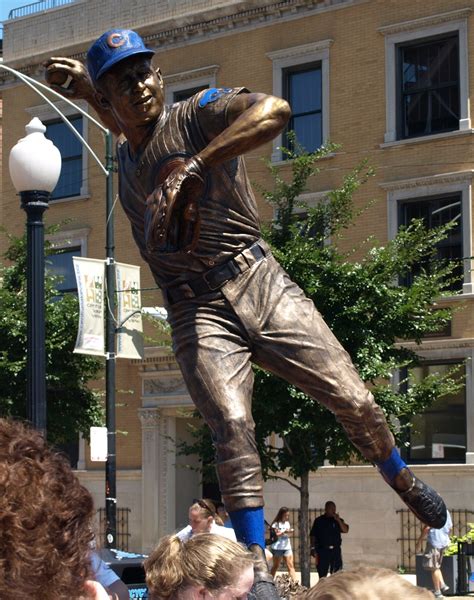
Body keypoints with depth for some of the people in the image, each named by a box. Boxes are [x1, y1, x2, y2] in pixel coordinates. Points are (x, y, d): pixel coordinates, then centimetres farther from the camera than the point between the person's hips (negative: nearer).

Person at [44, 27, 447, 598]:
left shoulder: (198, 112, -5)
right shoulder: (124, 157, 13)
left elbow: (274, 111, -24)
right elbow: (130, 127, 36)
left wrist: (194, 166, -31)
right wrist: (83, 86, 17)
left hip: (260, 284, -2)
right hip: (196, 310, 2)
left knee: (355, 401, -2)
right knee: (232, 427, -20)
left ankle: (402, 480, 30)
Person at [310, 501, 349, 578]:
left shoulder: (338, 520, 10)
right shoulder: (319, 520, 5)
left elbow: (345, 530, -4)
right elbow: (312, 535, 5)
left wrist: (338, 520, -13)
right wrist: (313, 547, -2)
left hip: (335, 550, 2)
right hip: (322, 550, -2)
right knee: (322, 573, -1)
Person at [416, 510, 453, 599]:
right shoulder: (446, 511, 12)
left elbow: (427, 527, -16)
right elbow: (450, 527, 16)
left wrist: (420, 539, -8)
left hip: (434, 541, -8)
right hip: (444, 542, 8)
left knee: (433, 567, -1)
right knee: (436, 566, 21)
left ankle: (437, 592, 1)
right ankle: (442, 585, 5)